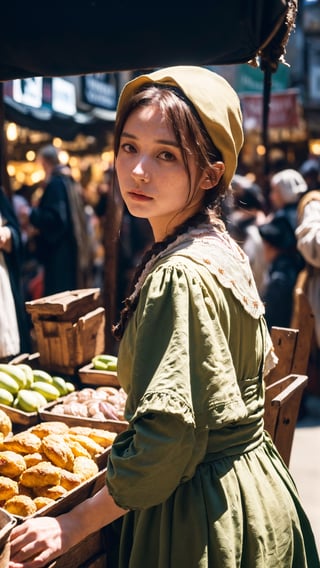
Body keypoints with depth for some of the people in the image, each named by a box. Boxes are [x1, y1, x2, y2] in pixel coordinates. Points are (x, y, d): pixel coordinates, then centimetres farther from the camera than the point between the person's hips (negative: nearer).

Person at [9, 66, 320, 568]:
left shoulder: (181, 275, -27)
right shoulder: (223, 250, 2)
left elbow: (168, 438, -28)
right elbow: (256, 366, 13)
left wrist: (74, 524, -17)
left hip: (205, 515, -9)